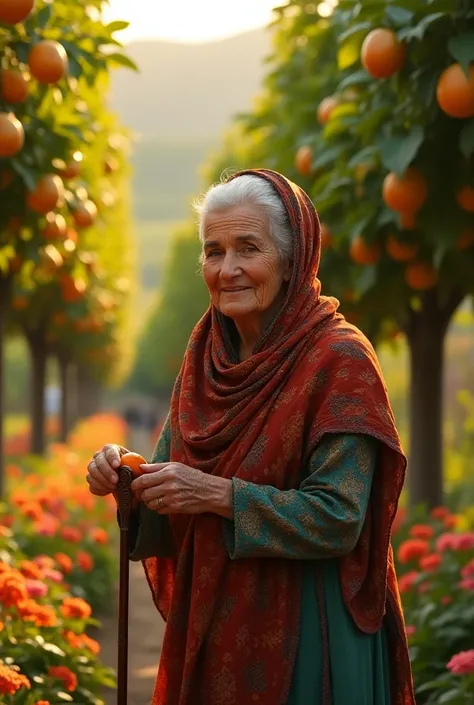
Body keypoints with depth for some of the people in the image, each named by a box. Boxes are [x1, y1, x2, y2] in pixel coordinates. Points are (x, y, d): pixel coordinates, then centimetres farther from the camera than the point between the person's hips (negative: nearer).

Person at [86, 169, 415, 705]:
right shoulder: (208, 354, 5)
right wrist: (128, 477, -11)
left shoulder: (339, 359, -14)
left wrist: (217, 494, -24)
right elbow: (174, 494, 9)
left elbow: (339, 520, -20)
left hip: (305, 636, -6)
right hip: (212, 628, 6)